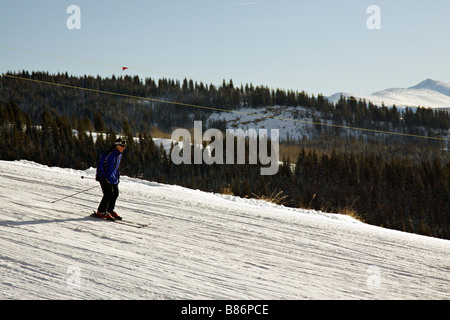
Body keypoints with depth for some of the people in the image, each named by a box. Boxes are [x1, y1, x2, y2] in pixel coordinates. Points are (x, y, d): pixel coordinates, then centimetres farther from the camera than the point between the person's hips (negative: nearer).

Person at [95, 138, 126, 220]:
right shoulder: (109, 153, -18)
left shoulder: (119, 155, 11)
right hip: (105, 178, -9)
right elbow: (100, 165, -18)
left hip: (114, 178, 9)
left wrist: (117, 175, 19)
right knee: (109, 193, -13)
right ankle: (101, 212, 0)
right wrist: (103, 177, -20)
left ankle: (110, 210, 23)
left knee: (115, 193, 8)